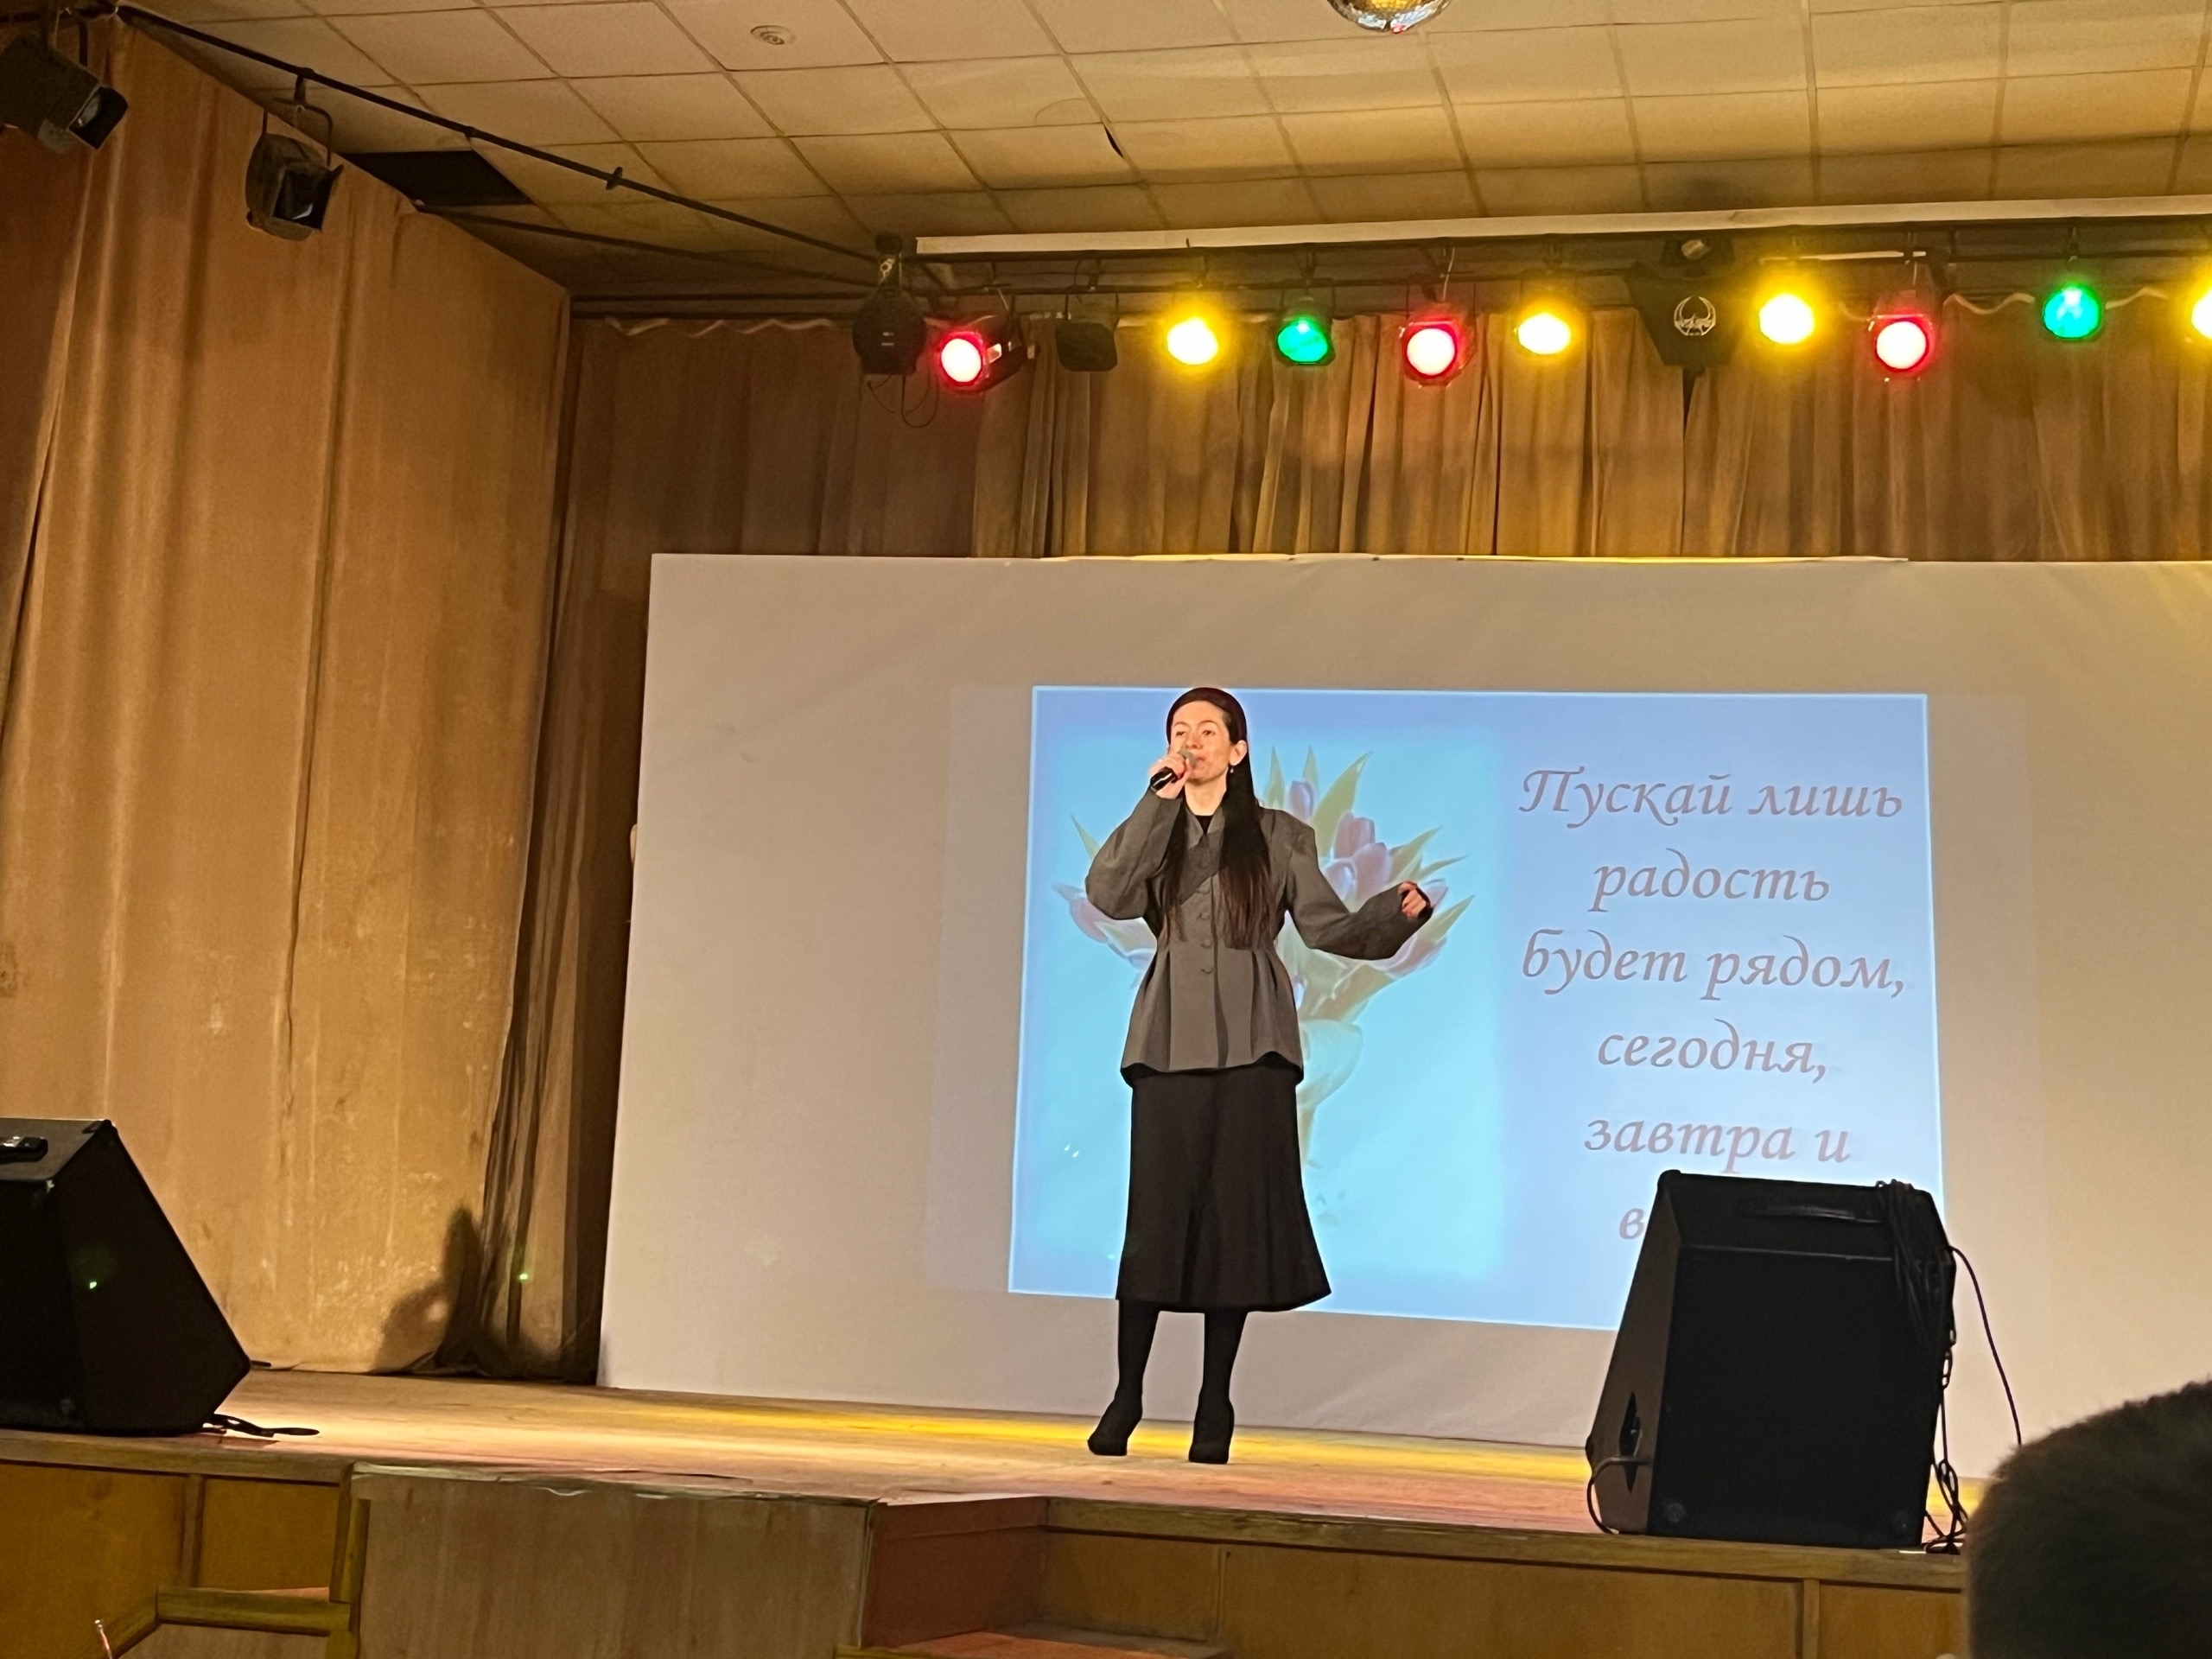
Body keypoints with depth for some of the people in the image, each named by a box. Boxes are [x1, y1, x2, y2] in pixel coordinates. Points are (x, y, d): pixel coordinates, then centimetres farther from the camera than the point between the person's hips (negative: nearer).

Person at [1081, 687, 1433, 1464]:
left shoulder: (1280, 838, 9)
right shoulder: (1154, 832, 12)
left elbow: (1330, 927, 2)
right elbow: (1107, 895, -7)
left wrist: (1399, 910, -15)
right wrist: (1159, 805, -9)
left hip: (1251, 1047, -1)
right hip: (1170, 1042, 1)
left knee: (1237, 1218, 0)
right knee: (1156, 1215, -2)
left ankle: (1215, 1402, 9)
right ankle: (1127, 1393, 9)